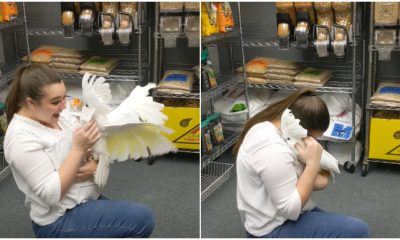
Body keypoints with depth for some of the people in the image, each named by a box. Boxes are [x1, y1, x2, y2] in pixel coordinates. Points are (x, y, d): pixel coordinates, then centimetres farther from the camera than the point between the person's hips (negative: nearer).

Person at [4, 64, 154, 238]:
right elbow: (51, 194, -25)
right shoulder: (21, 138, -22)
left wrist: (95, 165, -15)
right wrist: (79, 148, -27)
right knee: (142, 218, -15)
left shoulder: (60, 115, 1)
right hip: (59, 220, -8)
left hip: (86, 198, 8)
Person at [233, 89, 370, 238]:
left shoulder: (268, 126, 2)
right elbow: (291, 209, -27)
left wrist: (313, 177, -10)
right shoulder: (273, 150, -29)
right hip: (274, 230, -10)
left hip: (277, 215, 10)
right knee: (356, 231, -14)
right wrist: (313, 163, -26)